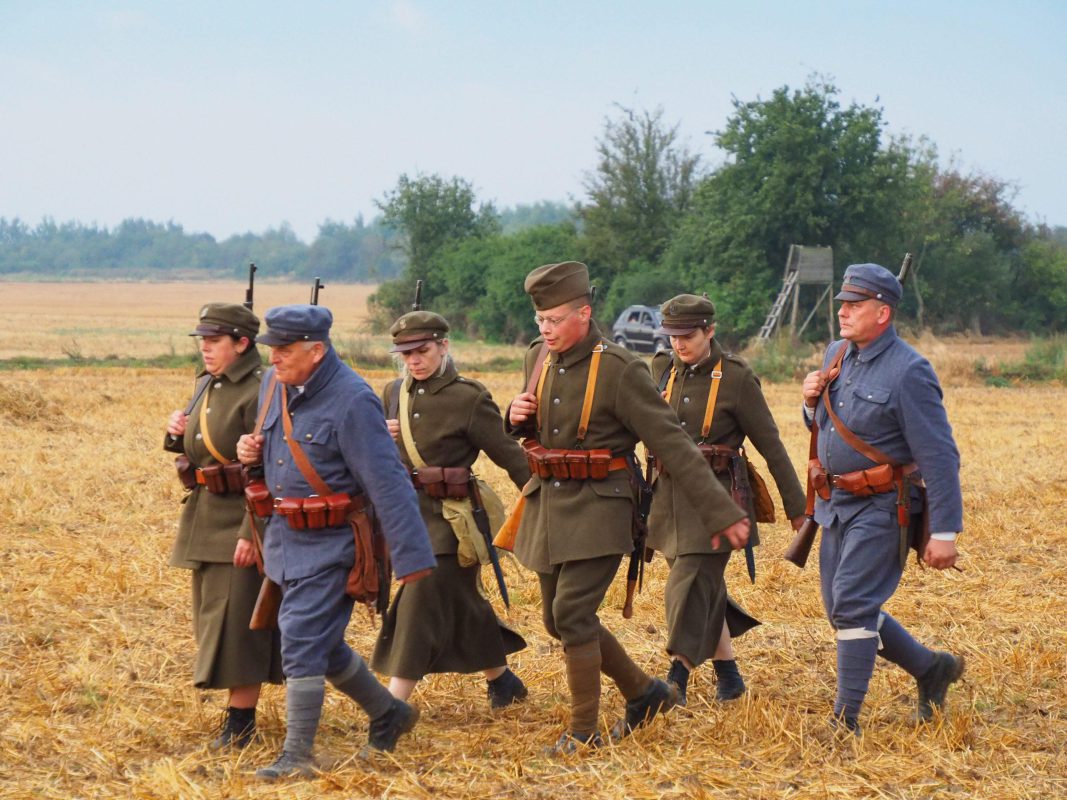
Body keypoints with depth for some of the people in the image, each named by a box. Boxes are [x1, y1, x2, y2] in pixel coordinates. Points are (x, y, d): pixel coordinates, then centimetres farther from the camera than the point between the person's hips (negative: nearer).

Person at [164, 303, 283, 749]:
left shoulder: (261, 393, -16)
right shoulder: (205, 385, 11)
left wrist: (252, 533, -23)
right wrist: (177, 434, 0)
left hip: (242, 520, -9)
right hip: (204, 517, 9)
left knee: (236, 619, -7)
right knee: (213, 616, 14)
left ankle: (240, 721, -1)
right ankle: (239, 709, 24)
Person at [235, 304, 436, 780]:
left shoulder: (351, 401, -21)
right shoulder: (274, 384, 3)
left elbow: (388, 485, -22)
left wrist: (411, 558, -23)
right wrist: (252, 450, -2)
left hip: (330, 544, -9)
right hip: (286, 537, 9)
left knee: (302, 642, -10)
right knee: (321, 643, 17)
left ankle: (297, 756, 0)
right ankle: (389, 714, 36)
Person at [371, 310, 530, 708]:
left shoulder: (469, 399, -11)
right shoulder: (394, 394, 7)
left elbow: (509, 455, -8)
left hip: (449, 519, -7)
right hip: (407, 513, 7)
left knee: (420, 605, -10)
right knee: (460, 603, 18)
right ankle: (502, 679, 35)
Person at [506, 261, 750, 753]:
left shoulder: (619, 370, -16)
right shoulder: (539, 357, 5)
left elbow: (672, 444, -15)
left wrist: (720, 513, -17)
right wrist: (517, 417, -4)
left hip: (597, 509, -7)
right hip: (547, 505, 7)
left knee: (572, 613, -14)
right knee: (558, 619, 11)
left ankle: (584, 730, 1)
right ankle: (645, 693, 28)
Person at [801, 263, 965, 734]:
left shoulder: (908, 372, -17)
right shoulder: (837, 355, 7)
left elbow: (939, 457, -18)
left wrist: (944, 532, -21)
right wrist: (812, 402, -2)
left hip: (881, 507, -8)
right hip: (836, 502, 8)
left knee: (852, 603, -14)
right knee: (843, 610, 12)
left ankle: (845, 719, -8)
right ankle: (932, 668, 29)